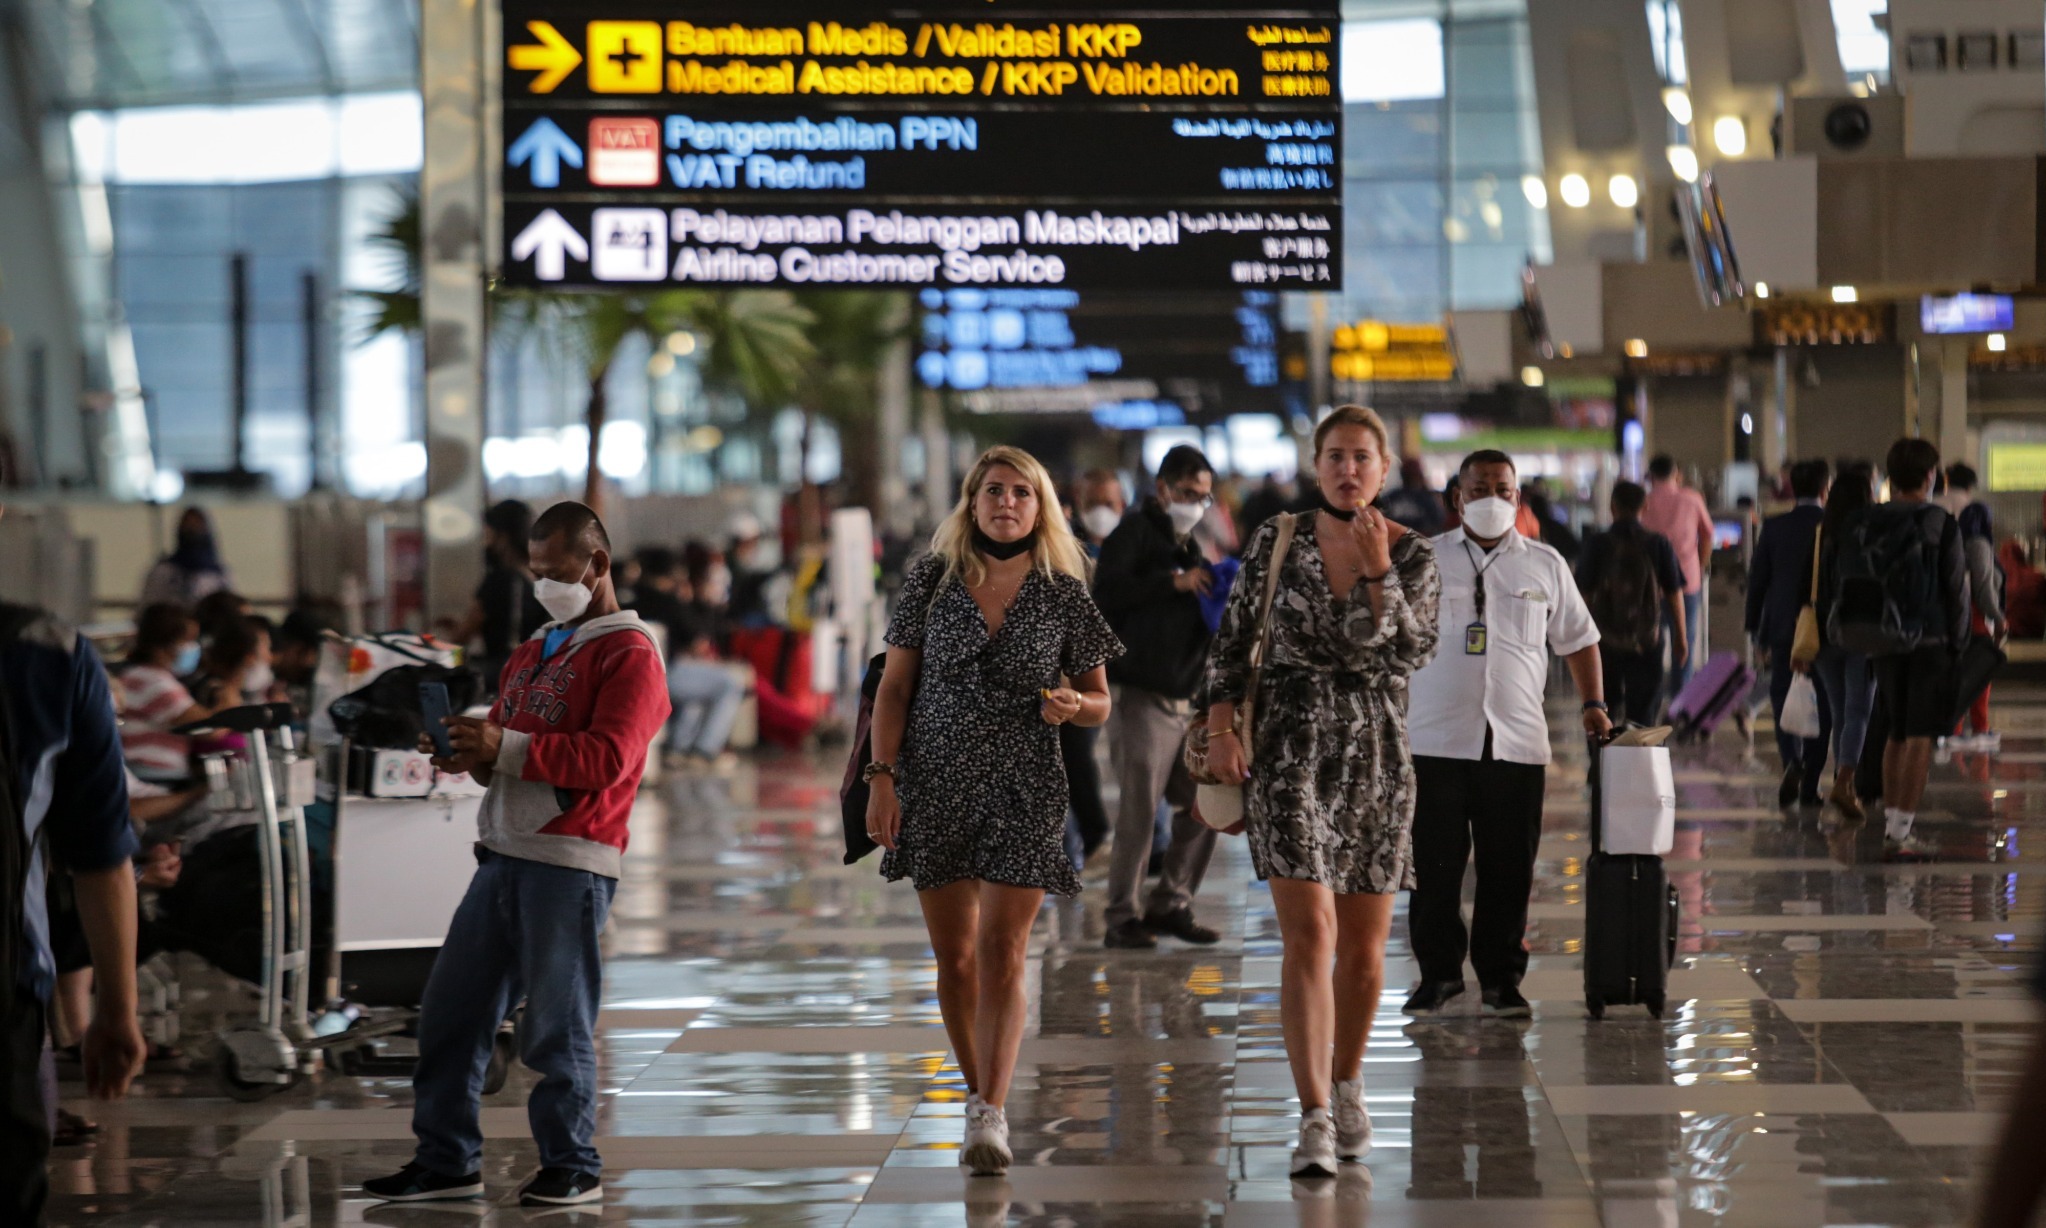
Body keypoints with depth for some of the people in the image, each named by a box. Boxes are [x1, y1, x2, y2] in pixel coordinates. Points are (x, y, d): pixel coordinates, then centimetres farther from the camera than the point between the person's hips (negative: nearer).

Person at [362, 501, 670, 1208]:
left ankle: (572, 1167, 8)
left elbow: (606, 756, -17)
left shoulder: (629, 654, -4)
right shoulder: (534, 651, 22)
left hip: (570, 864, -8)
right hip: (502, 855, 8)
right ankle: (446, 1161, 14)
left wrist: (505, 748, -21)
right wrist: (473, 757, 2)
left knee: (556, 1027, -3)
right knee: (450, 1010, 6)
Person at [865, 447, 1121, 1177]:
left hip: (1023, 789, -1)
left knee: (1003, 954, -10)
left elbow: (1099, 703, 8)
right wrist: (883, 776, -5)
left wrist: (1071, 704, -15)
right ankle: (977, 1093, 23)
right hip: (935, 786, 1)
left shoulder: (1064, 595, 1)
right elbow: (895, 686, 4)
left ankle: (991, 1116, -14)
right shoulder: (933, 580, 2)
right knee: (954, 958, 7)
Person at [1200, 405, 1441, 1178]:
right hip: (1290, 747, -2)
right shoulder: (1278, 543, 1)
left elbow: (1410, 654, -13)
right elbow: (1232, 642, 6)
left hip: (1377, 755, 2)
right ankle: (1314, 1119, -16)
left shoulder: (1413, 556, 1)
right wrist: (1222, 729, -4)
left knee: (1364, 944, 10)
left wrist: (1376, 570, -20)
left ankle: (1346, 1085, 33)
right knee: (1309, 935, -13)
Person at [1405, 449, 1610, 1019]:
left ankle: (1501, 978, 13)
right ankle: (1438, 972, 15)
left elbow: (1578, 639, 18)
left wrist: (1594, 704, 6)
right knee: (1434, 866, 2)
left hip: (1516, 742, 1)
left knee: (1510, 870, 2)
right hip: (1436, 740, -1)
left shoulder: (1545, 565, 10)